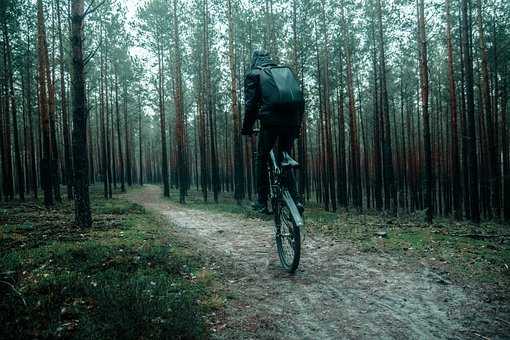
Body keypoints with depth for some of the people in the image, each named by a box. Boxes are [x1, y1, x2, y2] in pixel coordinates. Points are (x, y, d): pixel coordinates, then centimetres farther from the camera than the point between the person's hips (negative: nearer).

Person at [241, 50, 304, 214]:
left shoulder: (254, 74, 11)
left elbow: (250, 104, 0)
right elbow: (300, 100, 19)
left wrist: (246, 127, 9)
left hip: (270, 121, -4)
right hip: (291, 123, 4)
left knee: (262, 159, 12)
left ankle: (262, 202, 12)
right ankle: (295, 200, 7)